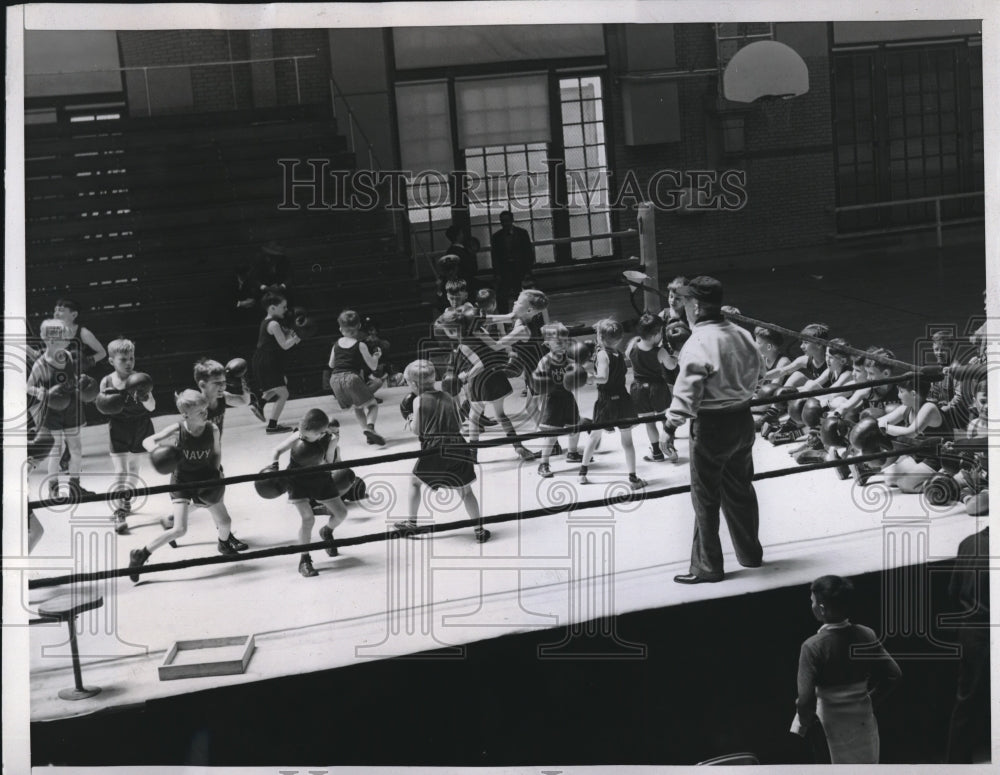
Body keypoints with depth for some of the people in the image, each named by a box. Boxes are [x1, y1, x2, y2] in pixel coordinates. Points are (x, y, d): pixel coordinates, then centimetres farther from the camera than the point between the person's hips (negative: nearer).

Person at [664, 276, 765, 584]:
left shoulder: (698, 343, -23)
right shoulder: (741, 335, 0)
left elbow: (688, 389, -27)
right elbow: (758, 372, 13)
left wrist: (675, 417, -13)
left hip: (711, 426, -7)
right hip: (743, 420, 7)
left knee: (705, 498, 4)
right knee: (740, 489, 21)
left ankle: (707, 567, 12)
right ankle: (750, 553, 34)